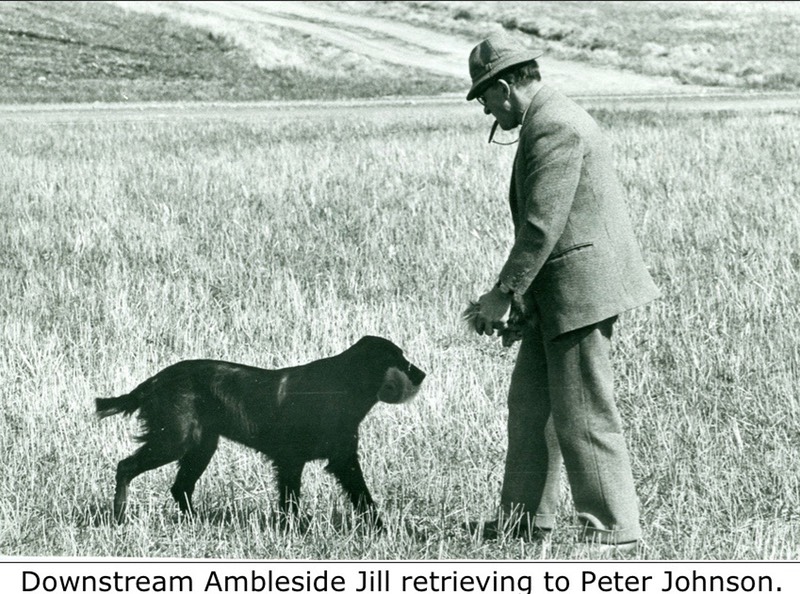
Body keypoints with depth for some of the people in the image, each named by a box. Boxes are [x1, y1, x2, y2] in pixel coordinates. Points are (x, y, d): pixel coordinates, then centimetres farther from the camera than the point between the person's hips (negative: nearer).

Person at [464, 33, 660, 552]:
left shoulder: (554, 126, -17)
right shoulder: (549, 119, 16)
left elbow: (543, 224, -21)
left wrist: (504, 293, -16)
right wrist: (519, 293, 20)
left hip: (581, 289, -11)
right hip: (558, 293, 11)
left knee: (584, 416, -5)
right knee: (530, 405, 15)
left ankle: (615, 530, 2)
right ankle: (526, 518, 23)